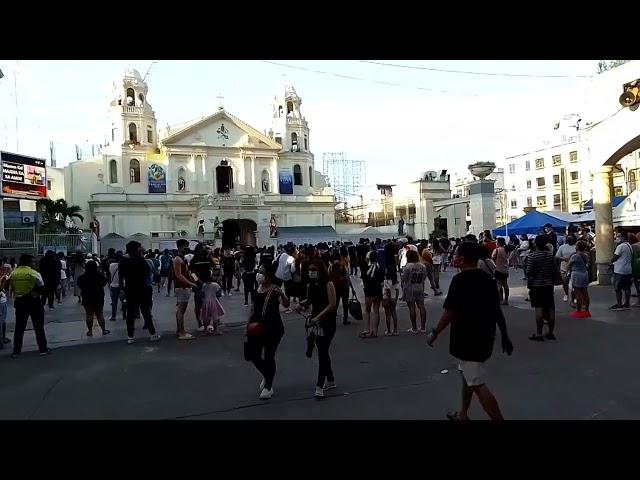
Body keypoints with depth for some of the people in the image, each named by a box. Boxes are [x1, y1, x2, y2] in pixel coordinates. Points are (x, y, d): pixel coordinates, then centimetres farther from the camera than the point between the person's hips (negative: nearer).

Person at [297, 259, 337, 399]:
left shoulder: (328, 284, -13)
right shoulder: (310, 286, 6)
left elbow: (332, 305, -17)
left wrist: (318, 317, -23)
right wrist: (302, 303, -5)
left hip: (327, 323, -7)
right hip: (316, 322, 7)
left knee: (322, 353, -8)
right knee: (323, 352, 16)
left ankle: (319, 386, -2)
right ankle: (330, 380, 31)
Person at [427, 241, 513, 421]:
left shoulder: (460, 279, -17)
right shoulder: (487, 279, 6)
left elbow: (449, 313, -18)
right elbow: (498, 311, 10)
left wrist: (435, 333, -6)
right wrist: (505, 336, 18)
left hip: (467, 339, -9)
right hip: (485, 337, 9)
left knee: (478, 385, -4)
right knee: (467, 376, 24)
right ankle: (462, 414, 37)